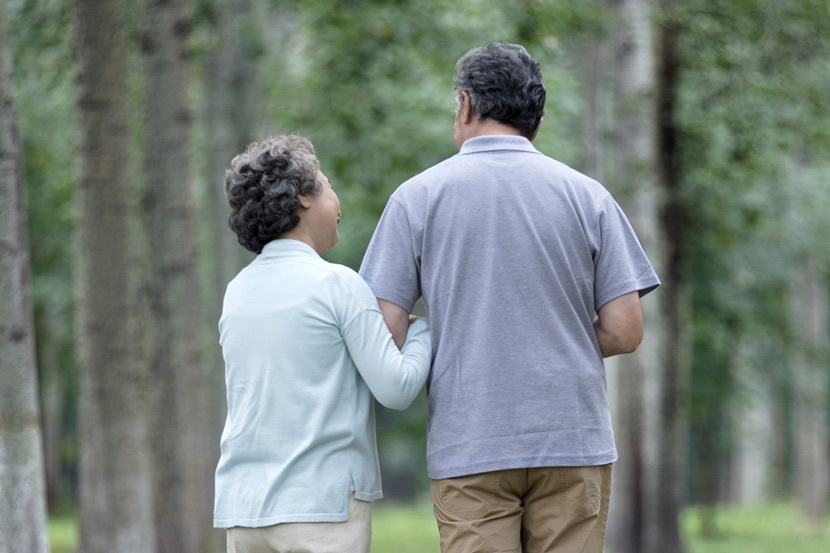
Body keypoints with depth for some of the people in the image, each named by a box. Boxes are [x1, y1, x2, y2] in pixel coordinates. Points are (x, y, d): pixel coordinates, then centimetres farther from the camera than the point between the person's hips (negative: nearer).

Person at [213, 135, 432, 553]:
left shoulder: (237, 291, 12)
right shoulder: (336, 284, -7)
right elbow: (397, 388, -10)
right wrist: (426, 329, 8)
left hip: (243, 505, 6)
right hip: (321, 502, -6)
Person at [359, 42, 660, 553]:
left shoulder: (418, 197, 2)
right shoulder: (587, 196, 4)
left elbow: (387, 335, -3)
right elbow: (624, 331, 0)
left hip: (468, 450, -1)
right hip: (573, 441, 1)